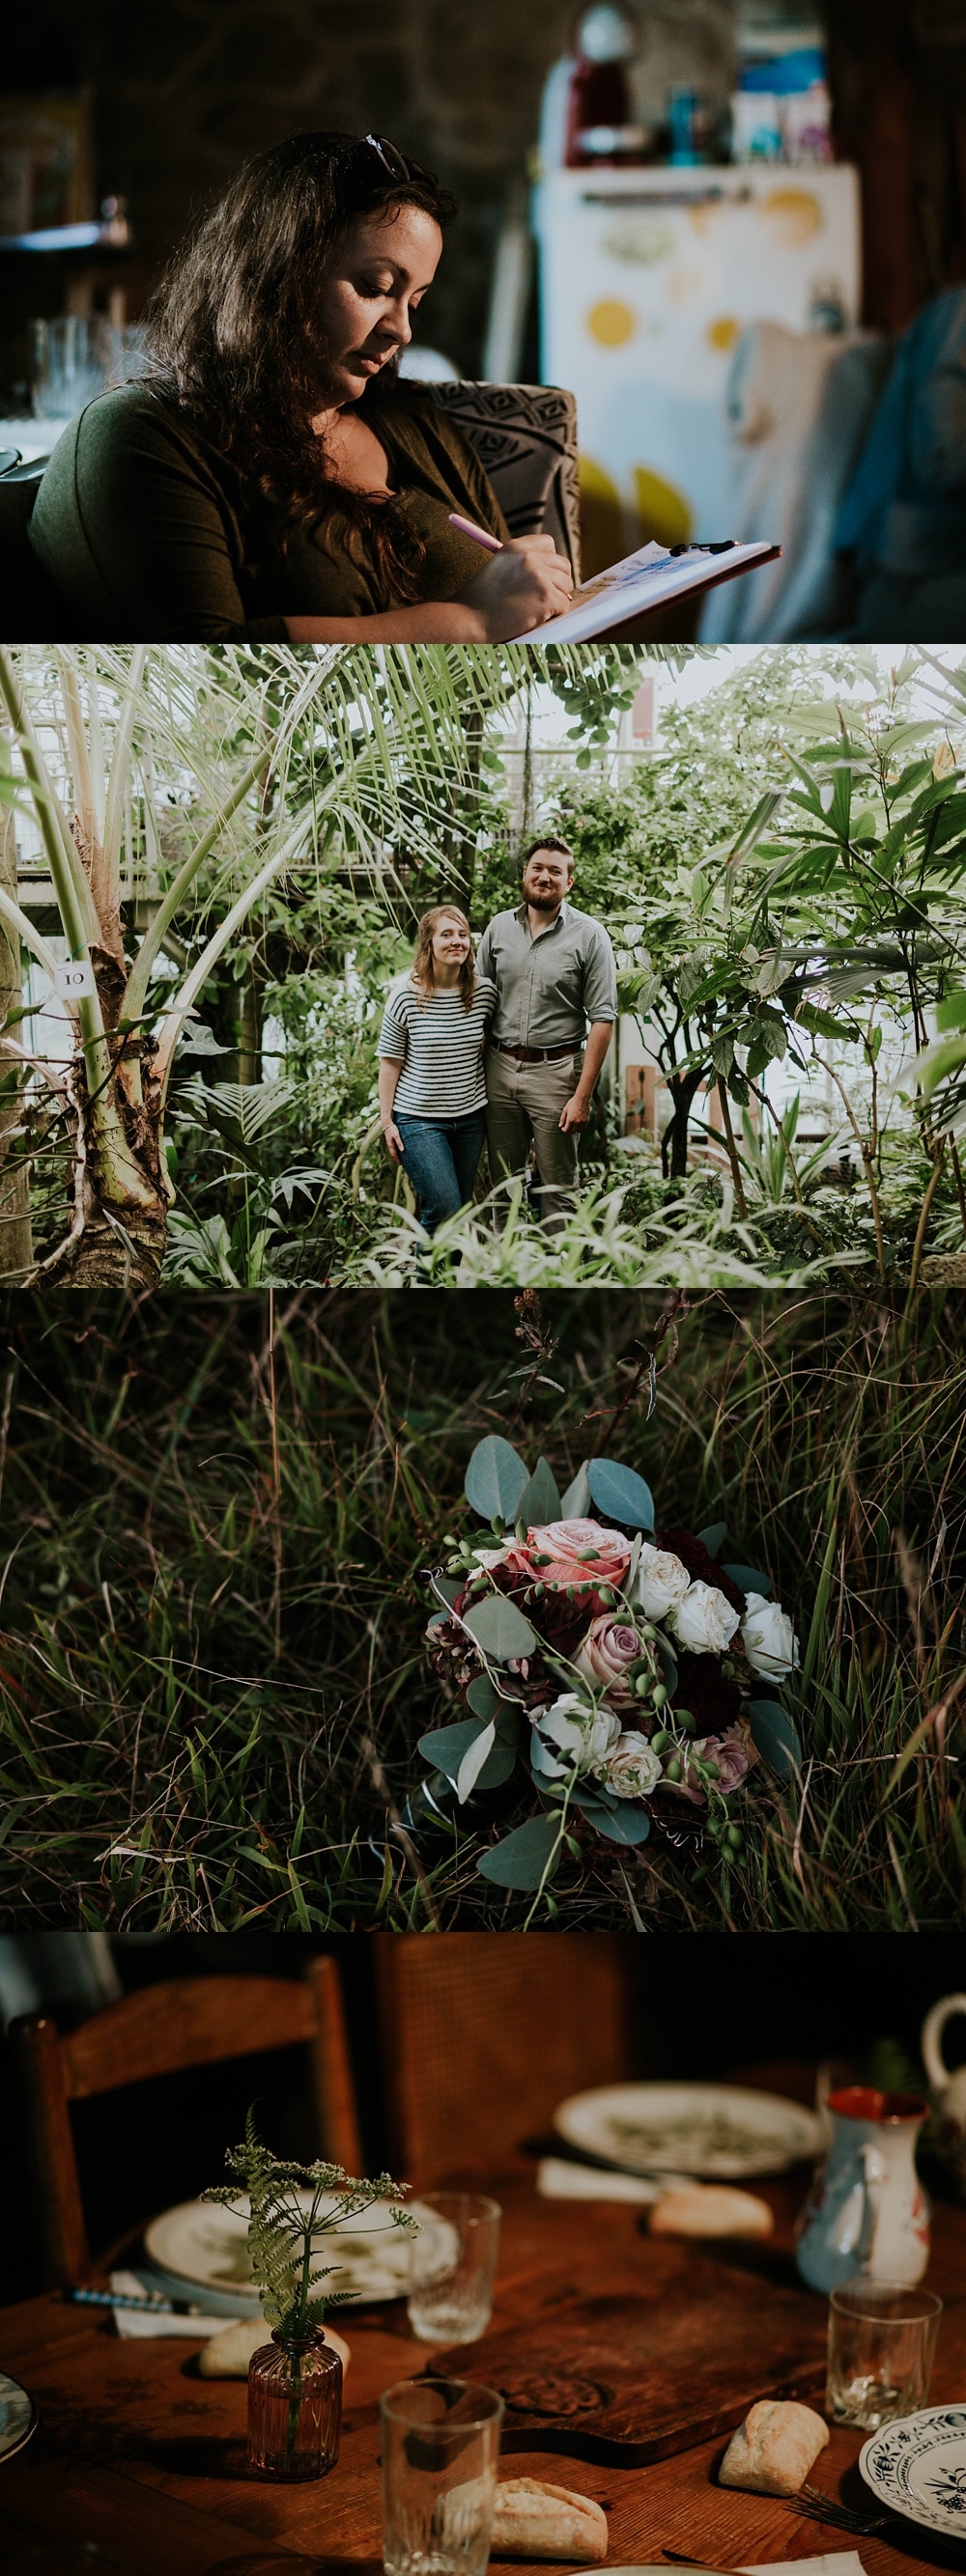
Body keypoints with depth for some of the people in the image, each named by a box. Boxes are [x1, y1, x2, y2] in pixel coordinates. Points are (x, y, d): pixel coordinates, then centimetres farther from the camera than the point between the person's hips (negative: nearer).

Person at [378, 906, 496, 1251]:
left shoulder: (485, 992, -2)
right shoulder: (406, 995, -12)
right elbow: (389, 1061, -5)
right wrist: (387, 1122, -6)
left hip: (470, 1117, 4)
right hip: (419, 1118, -4)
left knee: (460, 1209, 10)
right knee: (444, 1210, -13)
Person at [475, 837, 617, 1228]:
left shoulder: (588, 936, -5)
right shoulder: (500, 928, 7)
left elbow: (602, 1018, -8)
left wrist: (583, 1095, -14)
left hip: (556, 1071, -4)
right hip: (500, 1068, 4)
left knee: (557, 1191, 1)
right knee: (502, 1185, 10)